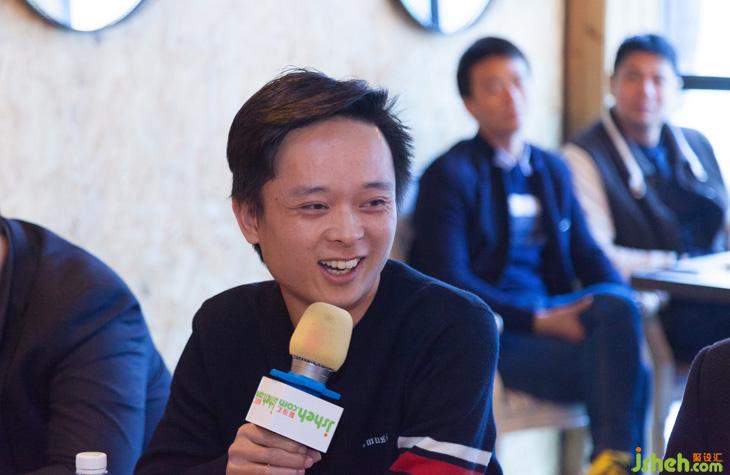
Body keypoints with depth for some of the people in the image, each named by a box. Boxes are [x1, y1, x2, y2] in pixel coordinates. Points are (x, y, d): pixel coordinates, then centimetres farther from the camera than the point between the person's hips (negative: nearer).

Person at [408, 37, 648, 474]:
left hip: (548, 314, 6)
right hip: (489, 332, -6)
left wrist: (622, 305, -8)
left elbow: (588, 254, 15)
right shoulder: (450, 175, -2)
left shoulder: (553, 170, 19)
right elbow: (448, 278, -12)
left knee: (617, 303, -29)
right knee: (628, 368, -28)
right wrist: (538, 320, -21)